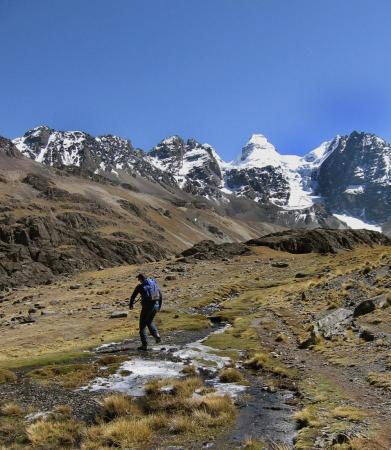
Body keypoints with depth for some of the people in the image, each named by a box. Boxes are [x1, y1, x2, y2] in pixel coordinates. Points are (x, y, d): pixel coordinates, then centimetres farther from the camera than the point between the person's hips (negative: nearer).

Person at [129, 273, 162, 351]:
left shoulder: (140, 286, -3)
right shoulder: (155, 284, 10)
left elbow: (133, 296, 6)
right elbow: (160, 295, 13)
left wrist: (131, 305, 25)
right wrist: (159, 306, 25)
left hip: (146, 307, -5)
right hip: (155, 306, 5)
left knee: (142, 325, 8)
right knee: (149, 322, 27)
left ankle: (144, 345, 6)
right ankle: (157, 336, 7)